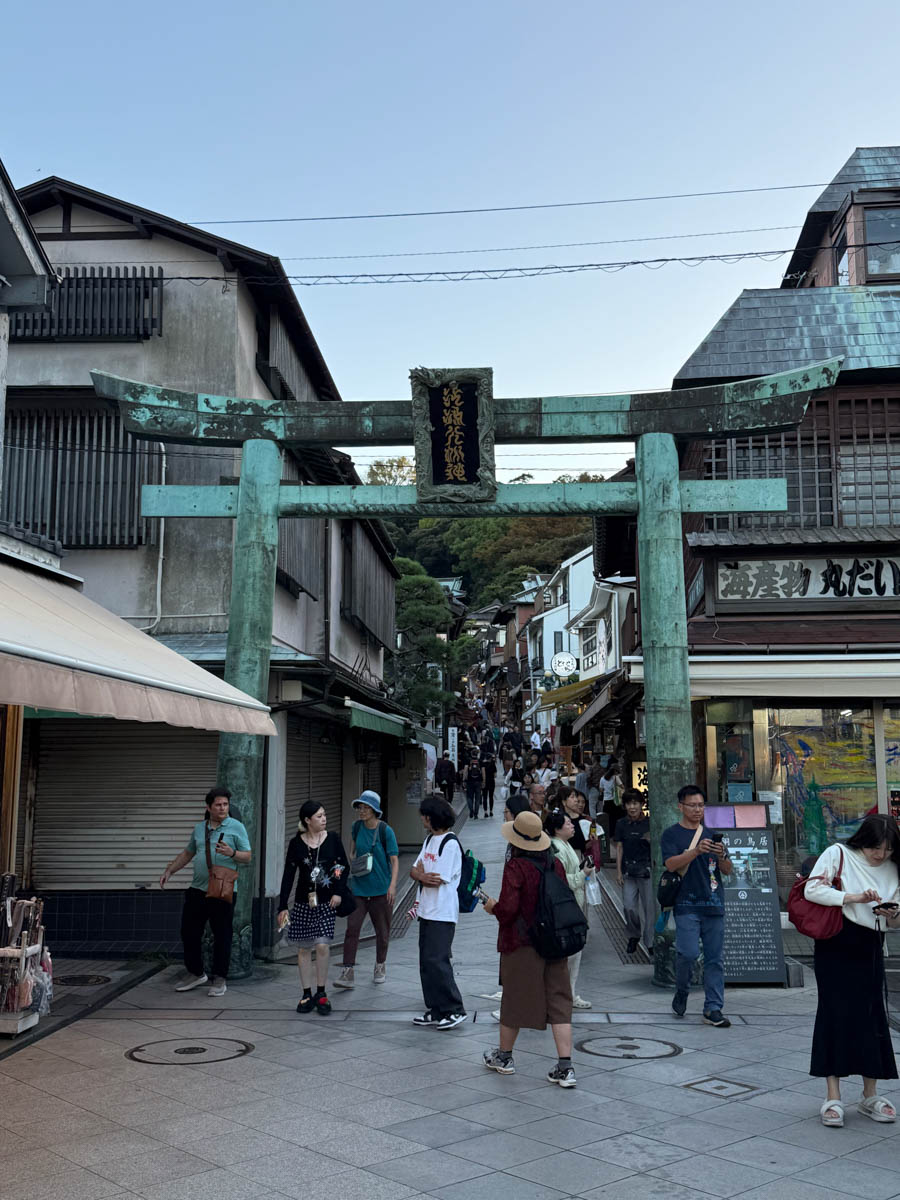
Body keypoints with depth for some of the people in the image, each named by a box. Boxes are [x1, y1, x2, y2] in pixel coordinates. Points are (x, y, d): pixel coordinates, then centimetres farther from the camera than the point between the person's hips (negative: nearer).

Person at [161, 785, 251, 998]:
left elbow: (247, 857, -4)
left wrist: (232, 853, -23)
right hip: (197, 889, 5)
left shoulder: (236, 827, -2)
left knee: (222, 935, 0)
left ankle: (219, 979, 12)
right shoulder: (199, 828, 12)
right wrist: (169, 871, 16)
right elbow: (187, 853, 23)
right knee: (189, 932, 9)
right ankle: (196, 973, 26)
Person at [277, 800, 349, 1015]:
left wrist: (338, 893, -5)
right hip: (303, 902, 1)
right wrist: (282, 907, -2)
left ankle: (321, 993, 5)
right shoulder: (296, 843, -1)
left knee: (322, 945, -9)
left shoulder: (333, 839, 0)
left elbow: (343, 867, 6)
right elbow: (288, 875, 1)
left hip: (327, 901, -1)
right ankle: (307, 995, 15)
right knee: (303, 948, 4)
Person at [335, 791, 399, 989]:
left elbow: (394, 860, -8)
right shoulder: (356, 827, 3)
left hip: (381, 889, -3)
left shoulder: (386, 831, -10)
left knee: (382, 931, 9)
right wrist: (352, 860, 3)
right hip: (359, 887, 3)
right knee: (352, 928, -8)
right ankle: (347, 973, -8)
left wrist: (393, 885, -18)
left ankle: (380, 966, 30)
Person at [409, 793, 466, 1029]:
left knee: (436, 961, -11)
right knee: (426, 962, 11)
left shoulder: (450, 844, -15)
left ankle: (455, 1010, -1)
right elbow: (414, 871, 9)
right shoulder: (429, 839, 14)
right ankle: (435, 1010, 20)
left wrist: (421, 874, -2)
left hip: (443, 913, -9)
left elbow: (438, 880, -18)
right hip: (427, 911, 9)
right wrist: (423, 875, -11)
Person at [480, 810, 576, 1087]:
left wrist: (493, 907, -2)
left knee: (514, 999, 11)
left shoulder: (516, 866, -17)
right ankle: (565, 1067, 2)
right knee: (558, 1003, 6)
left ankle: (504, 1056, 30)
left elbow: (507, 909, -22)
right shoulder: (556, 864, 2)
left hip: (521, 945, -5)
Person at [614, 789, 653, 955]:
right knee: (629, 906, -4)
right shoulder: (622, 824, 5)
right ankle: (634, 936, 22)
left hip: (647, 869, -1)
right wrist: (618, 871, 4)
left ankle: (650, 943, 12)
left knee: (649, 907, 0)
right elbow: (619, 848, 7)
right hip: (628, 870, 1)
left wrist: (651, 840, -13)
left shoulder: (649, 823, 0)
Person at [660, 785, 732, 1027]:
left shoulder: (711, 834, 16)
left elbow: (728, 870, 13)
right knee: (688, 953, -14)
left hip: (714, 905, 4)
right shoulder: (671, 834, 3)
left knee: (714, 958, 3)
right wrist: (696, 851, -25)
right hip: (687, 904, -4)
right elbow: (671, 864, -12)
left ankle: (713, 1009, 9)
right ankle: (681, 992, 12)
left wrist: (721, 855, -9)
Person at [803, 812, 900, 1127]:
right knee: (835, 1014, -5)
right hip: (835, 945, -4)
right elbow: (812, 889, -15)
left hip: (869, 948, 4)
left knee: (871, 1016, 5)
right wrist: (853, 897, -21)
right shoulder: (838, 854, -6)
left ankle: (870, 1096, 18)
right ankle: (833, 1097, 0)